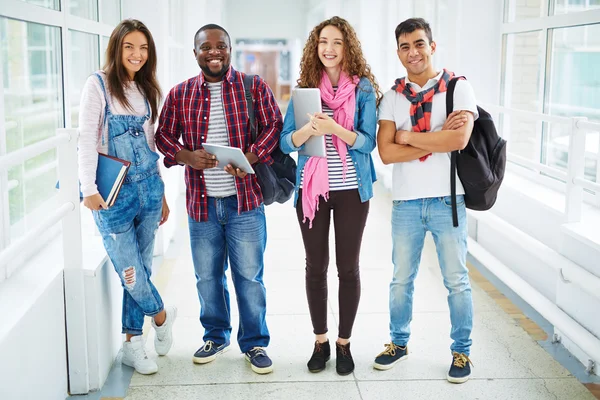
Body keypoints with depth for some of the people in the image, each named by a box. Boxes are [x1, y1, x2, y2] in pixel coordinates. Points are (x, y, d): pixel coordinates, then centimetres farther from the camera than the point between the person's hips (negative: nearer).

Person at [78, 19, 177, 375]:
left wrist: (161, 194, 16)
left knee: (142, 267, 8)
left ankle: (133, 343, 20)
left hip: (148, 186, 5)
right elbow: (87, 138, -10)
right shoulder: (99, 85, -4)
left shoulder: (148, 90, 12)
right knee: (130, 271, -2)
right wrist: (89, 189, -18)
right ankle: (162, 316, 25)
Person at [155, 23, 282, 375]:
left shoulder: (253, 87, 1)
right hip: (202, 203, 3)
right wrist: (187, 156, -12)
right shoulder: (180, 94, 7)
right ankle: (216, 336, 33)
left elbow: (273, 126, -3)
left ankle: (255, 342, 21)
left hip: (245, 201, -2)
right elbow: (164, 135, 9)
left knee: (249, 276, 5)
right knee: (207, 276, 14)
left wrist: (249, 158, -19)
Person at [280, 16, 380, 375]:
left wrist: (335, 128, -25)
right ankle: (320, 341, 24)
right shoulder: (305, 88, 4)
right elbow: (287, 141, -1)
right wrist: (309, 129, -21)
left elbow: (368, 142, -9)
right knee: (316, 266, 9)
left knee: (348, 267, 7)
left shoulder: (363, 88, -2)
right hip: (312, 188, 2)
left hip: (352, 189, -2)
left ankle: (344, 343, 22)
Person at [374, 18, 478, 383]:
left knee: (456, 280, 7)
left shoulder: (458, 88, -2)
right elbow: (386, 152, -7)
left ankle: (462, 352, 23)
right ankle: (399, 342, 31)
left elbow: (460, 139, -19)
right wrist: (438, 140, -14)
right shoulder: (393, 97, 5)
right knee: (402, 279, 14)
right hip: (406, 202, 3)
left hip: (447, 199, -2)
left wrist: (408, 136, -10)